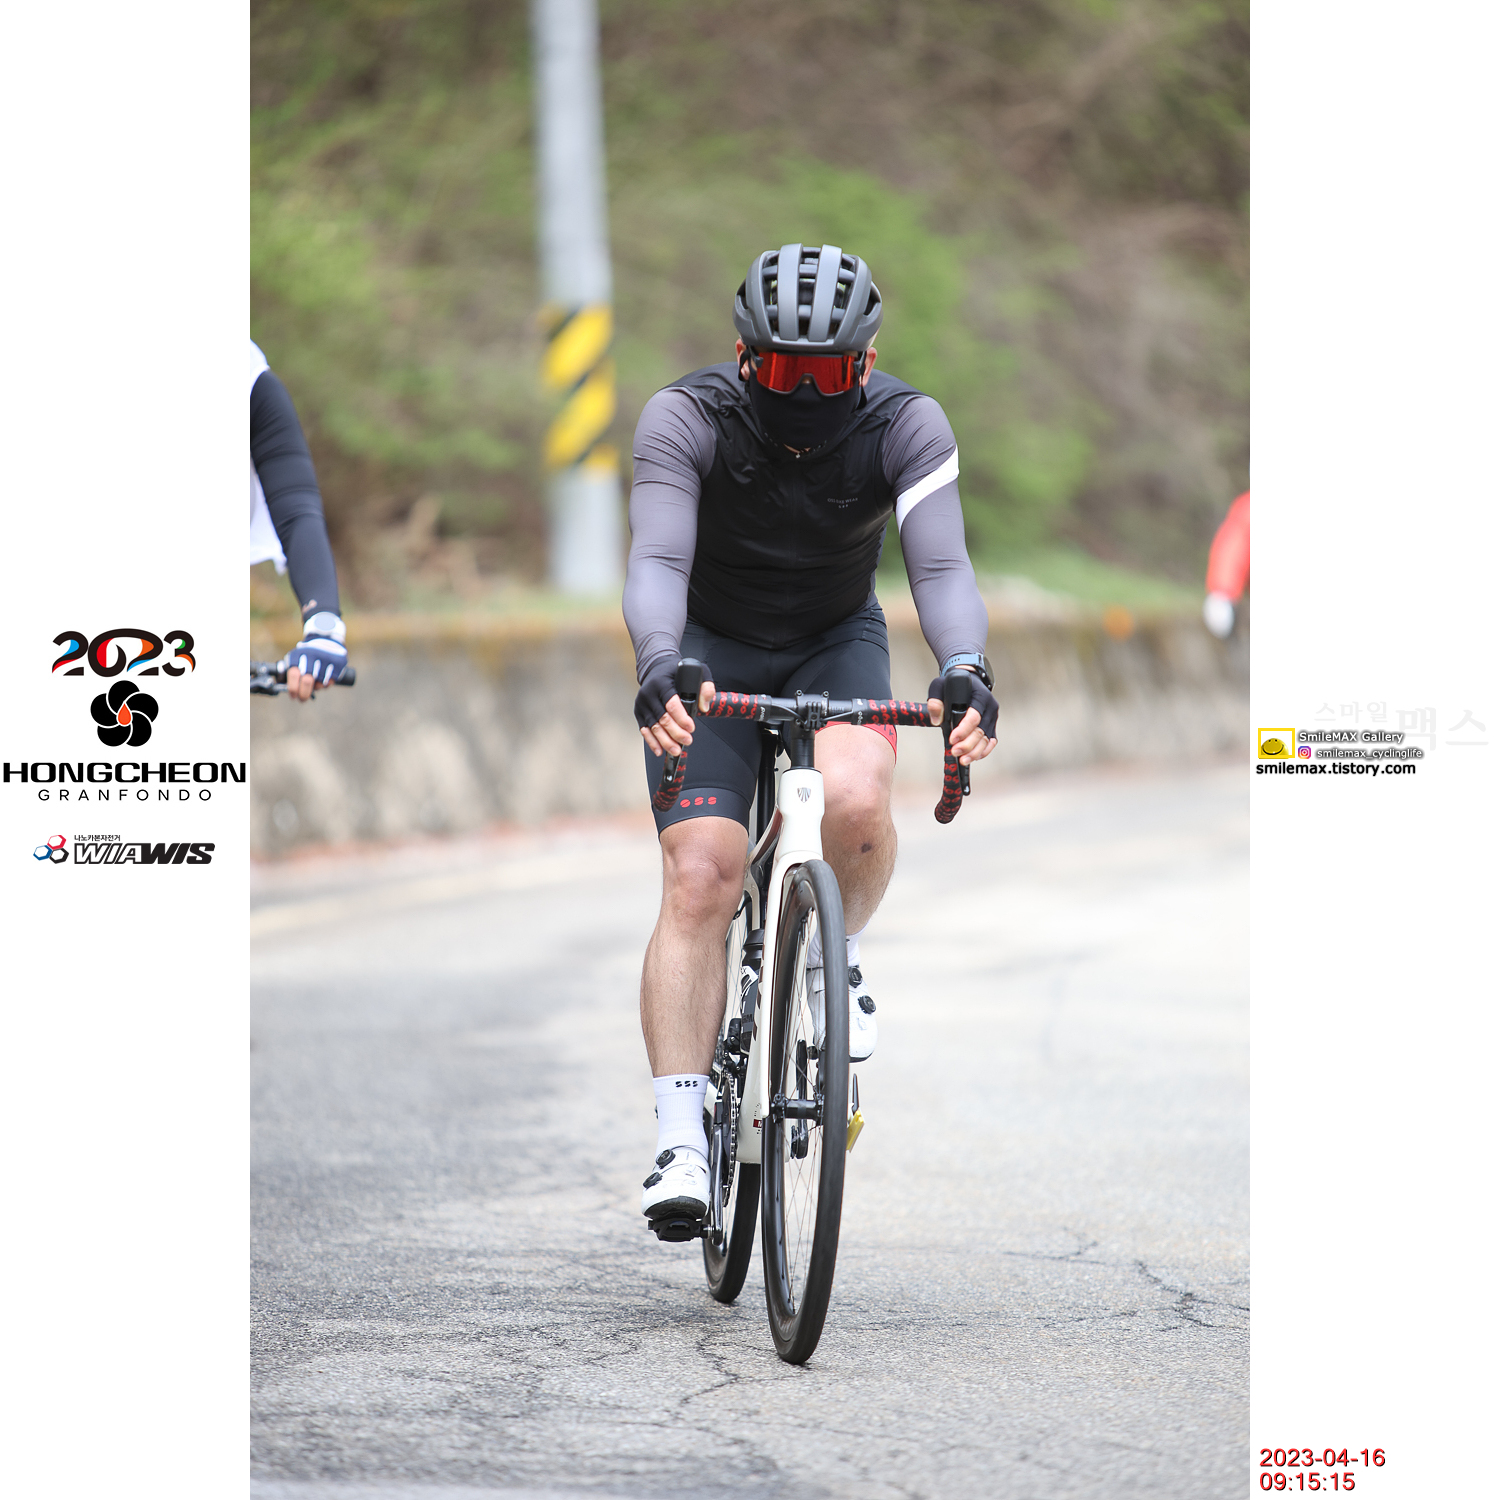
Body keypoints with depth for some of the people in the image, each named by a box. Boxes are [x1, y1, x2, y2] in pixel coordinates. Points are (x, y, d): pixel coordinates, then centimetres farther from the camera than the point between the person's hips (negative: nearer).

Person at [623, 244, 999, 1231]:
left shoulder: (907, 426, -21)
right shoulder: (686, 418, -24)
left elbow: (942, 566, -30)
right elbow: (657, 562, -33)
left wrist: (968, 672, -49)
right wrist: (659, 669, -53)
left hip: (837, 644, 1)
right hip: (709, 651, -1)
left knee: (856, 801, -31)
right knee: (699, 881, -16)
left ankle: (838, 954, 1)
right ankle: (682, 1140, -14)